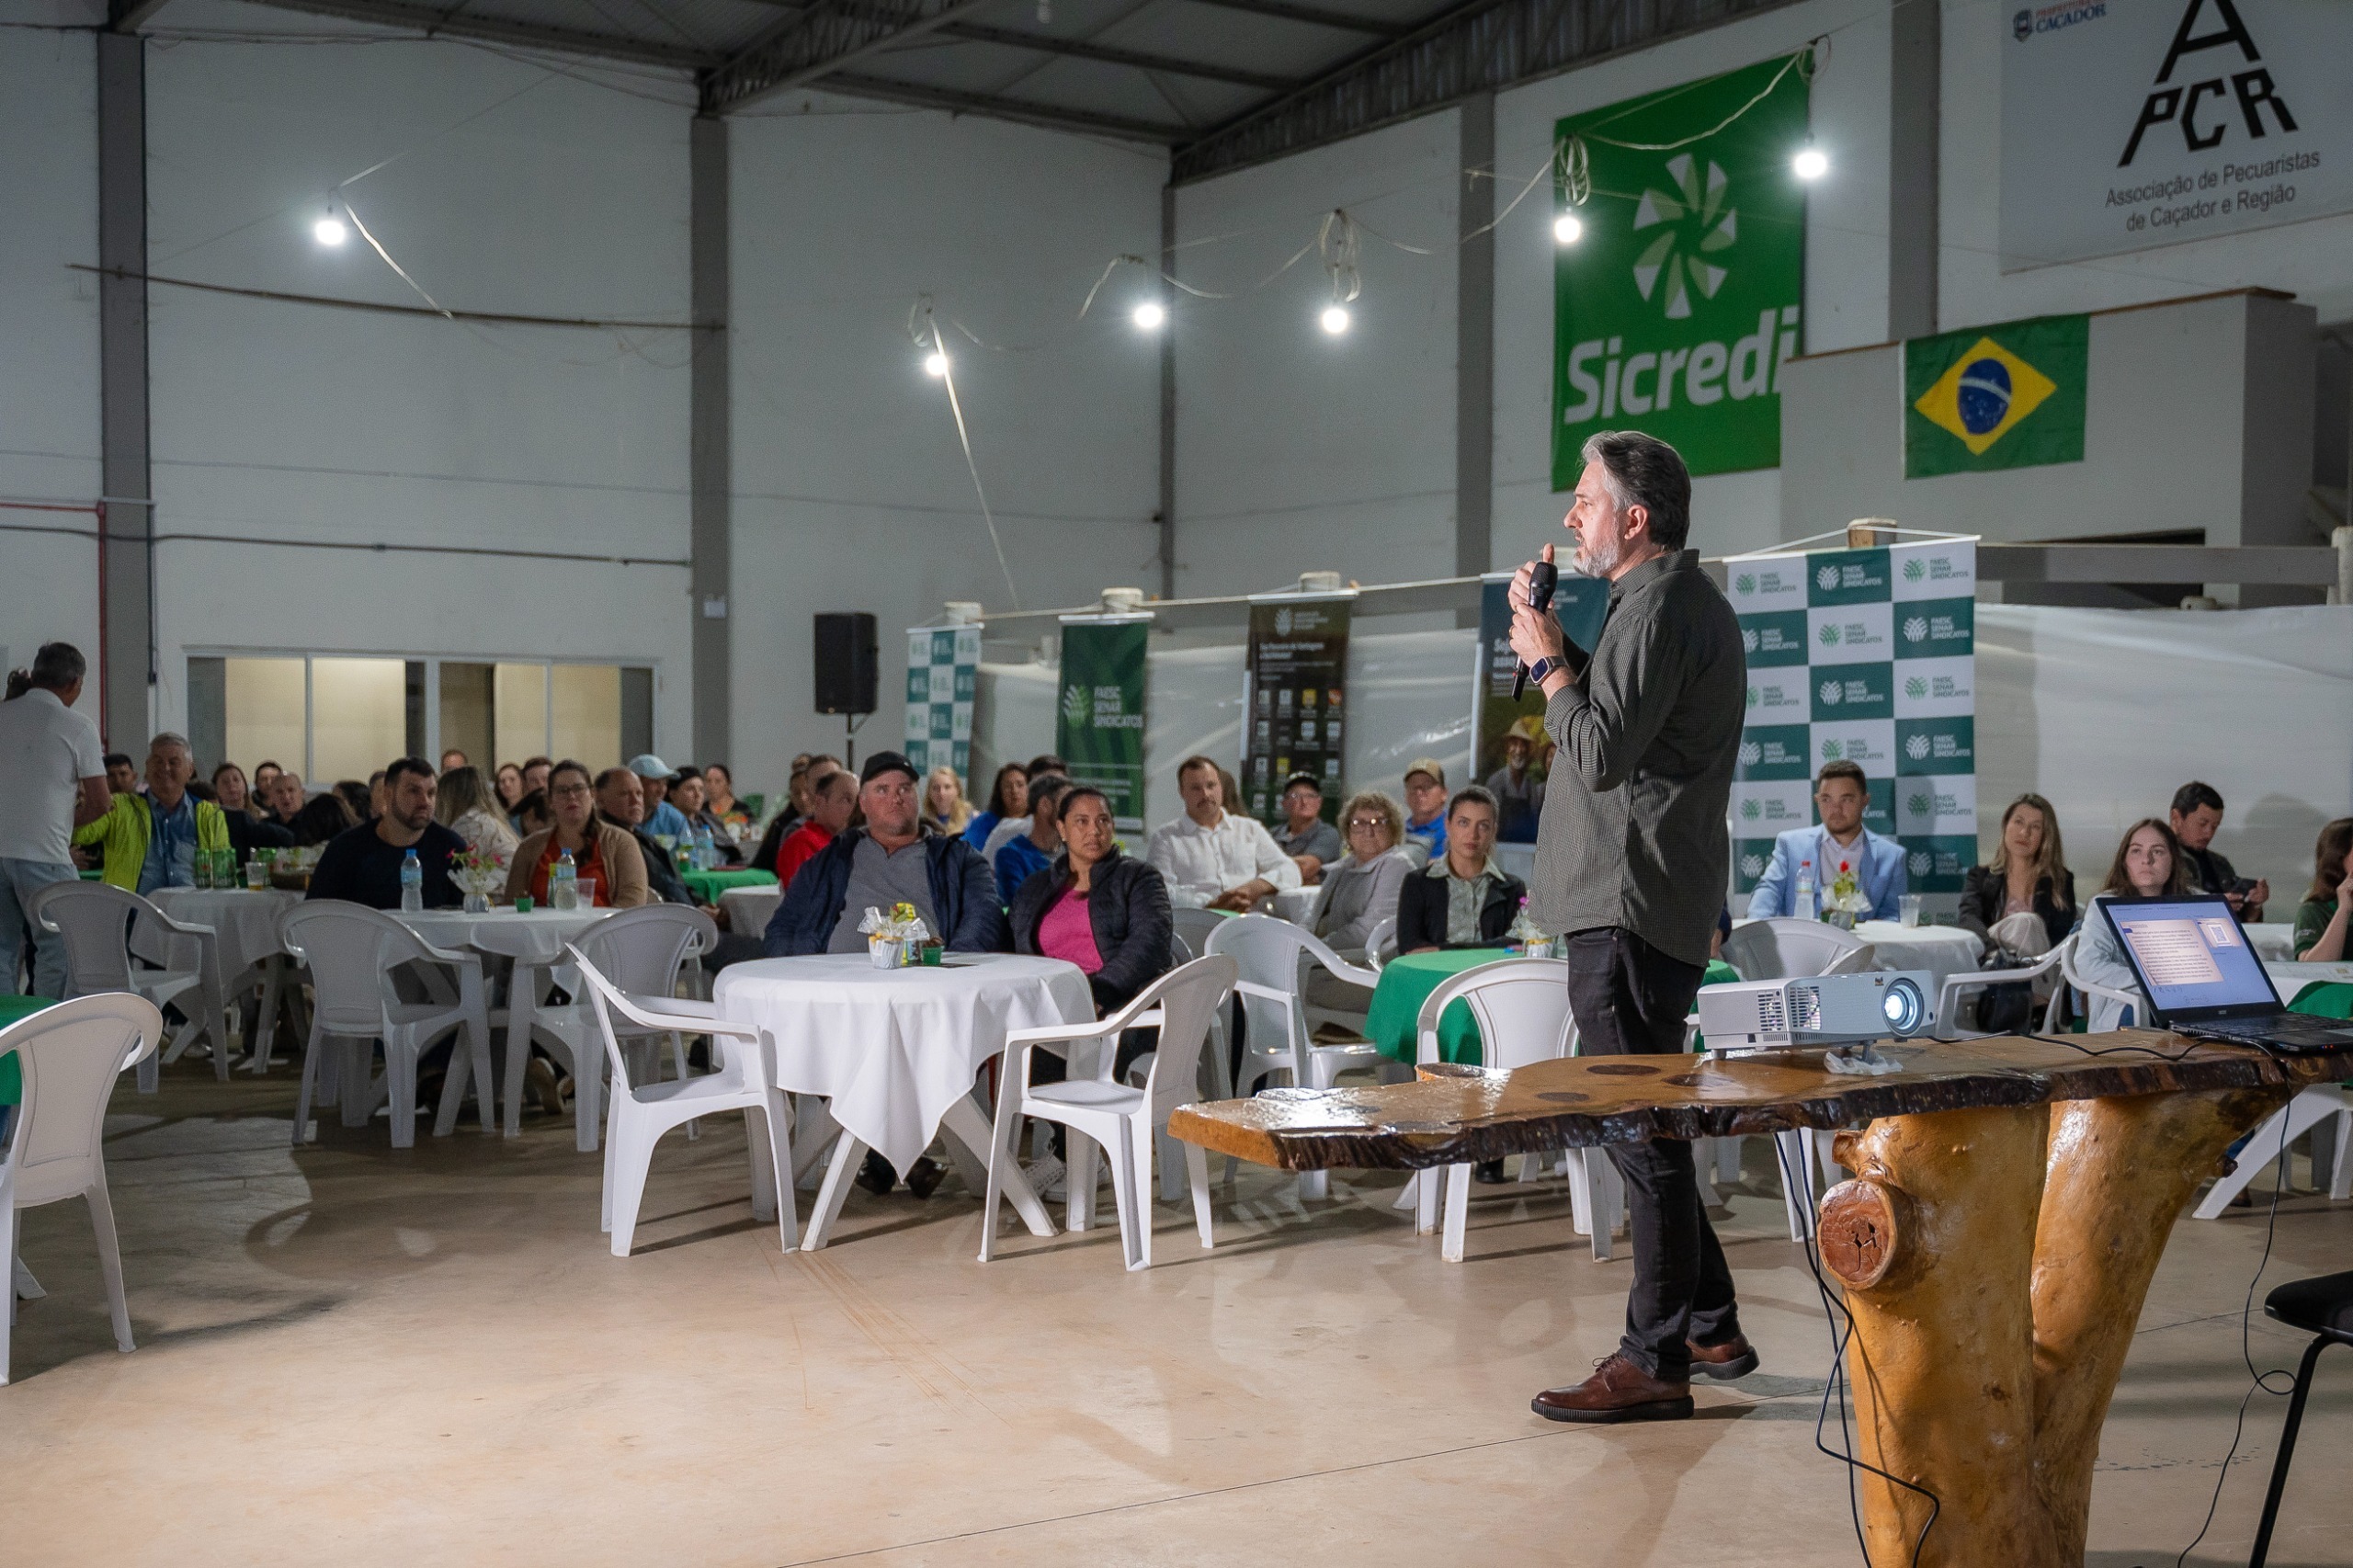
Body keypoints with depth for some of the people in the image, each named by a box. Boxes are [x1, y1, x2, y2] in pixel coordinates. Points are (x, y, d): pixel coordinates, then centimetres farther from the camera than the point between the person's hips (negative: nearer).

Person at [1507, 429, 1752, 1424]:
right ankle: (1709, 1328, 25)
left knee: (1638, 1129, -6)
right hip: (1652, 904, 11)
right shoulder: (1686, 600, 19)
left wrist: (1547, 662, -9)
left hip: (1630, 911, -11)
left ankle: (1655, 1363, 0)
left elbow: (1601, 752, -22)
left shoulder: (1655, 609, -14)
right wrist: (1554, 646, 12)